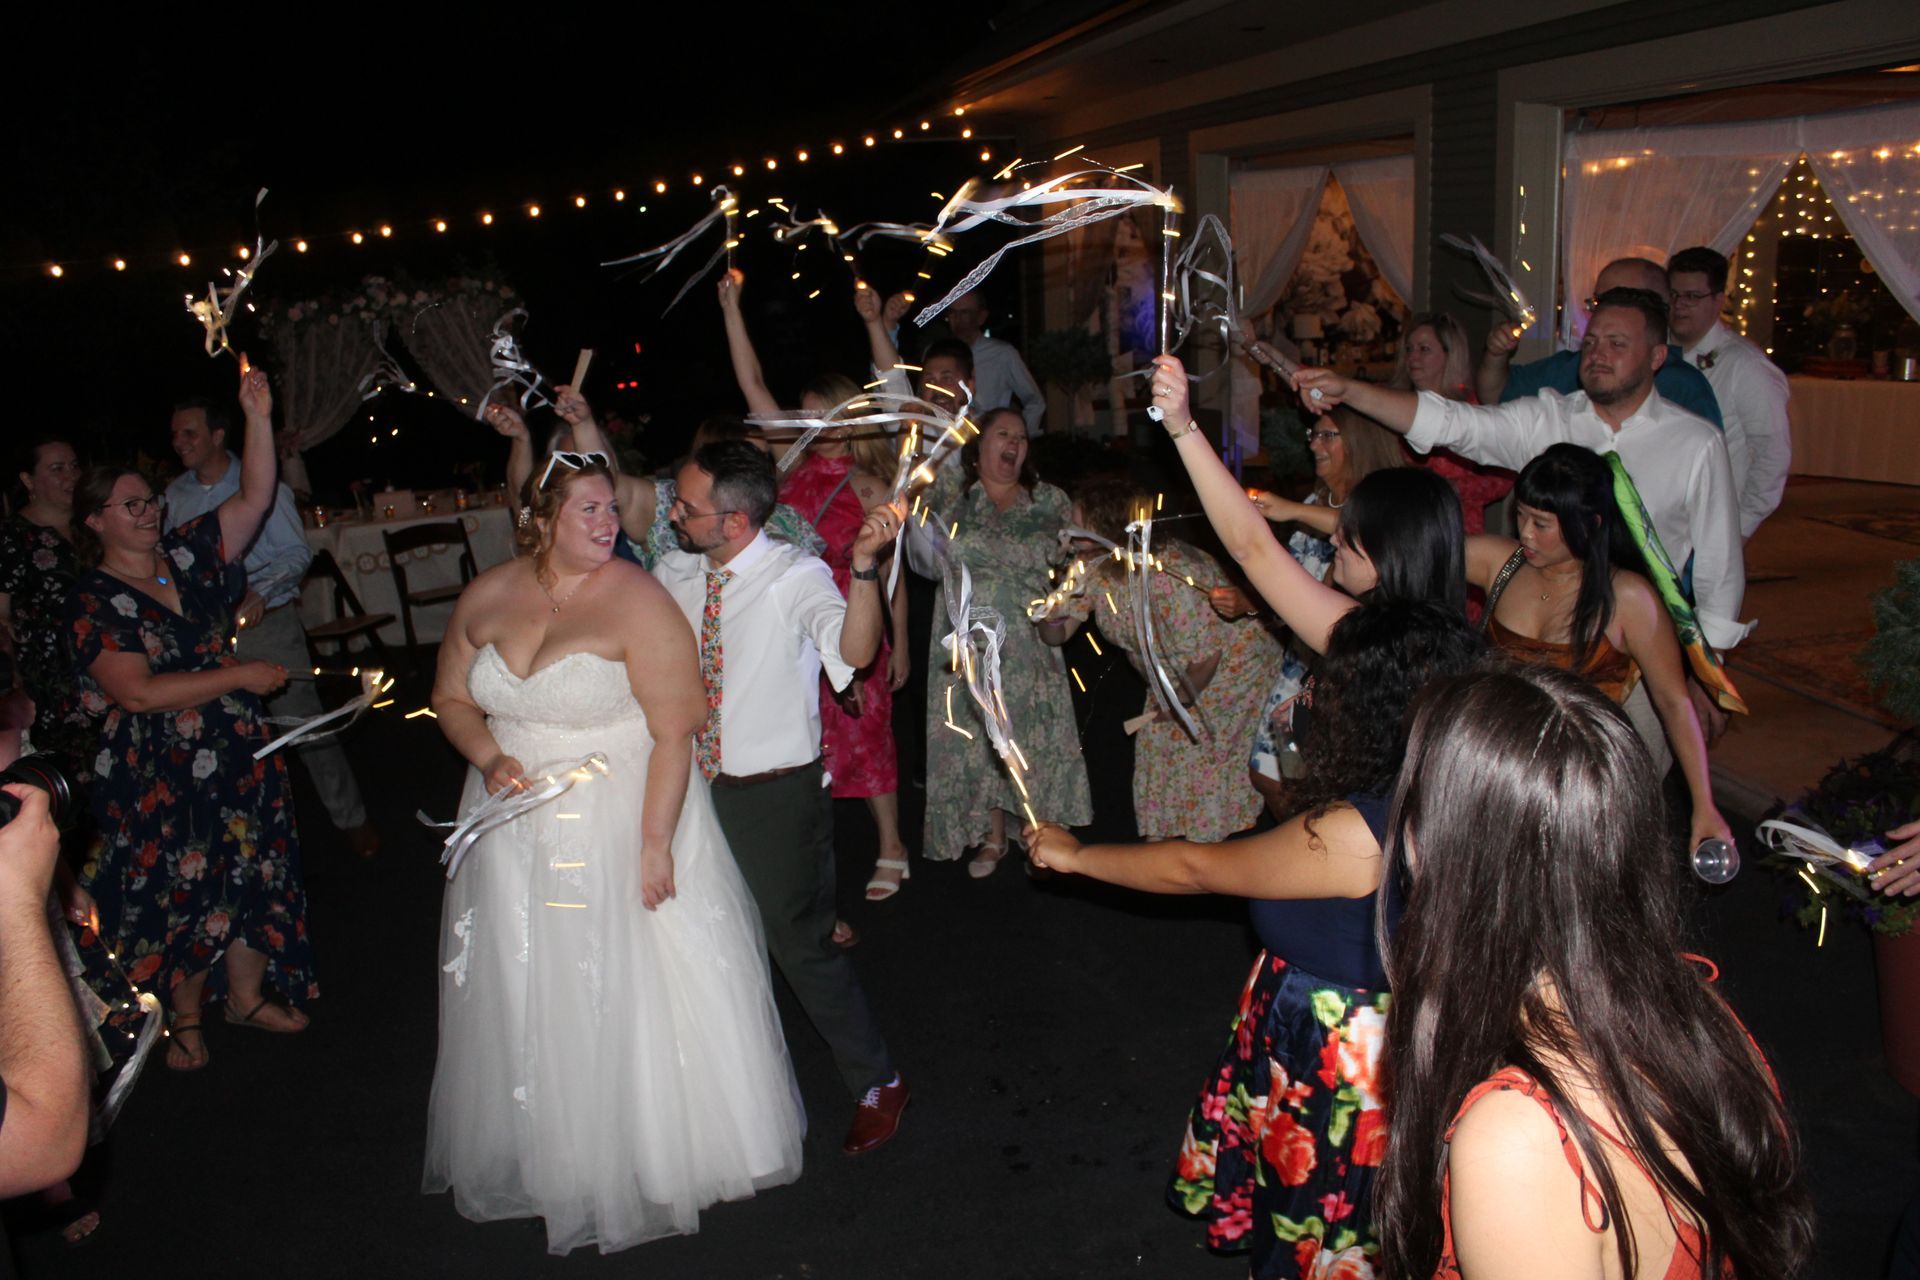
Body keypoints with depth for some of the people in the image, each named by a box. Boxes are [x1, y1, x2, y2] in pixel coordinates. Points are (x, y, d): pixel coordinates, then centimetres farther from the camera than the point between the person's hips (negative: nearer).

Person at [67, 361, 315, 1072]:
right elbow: (137, 692, -21)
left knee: (253, 871, 13)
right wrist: (239, 676, -20)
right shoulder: (93, 602, -13)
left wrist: (258, 417, -17)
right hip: (159, 774, -5)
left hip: (240, 752, 5)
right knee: (179, 888, 9)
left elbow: (255, 498, -6)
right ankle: (186, 1018, 28)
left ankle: (248, 995, 32)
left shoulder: (186, 554, 1)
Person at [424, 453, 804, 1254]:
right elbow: (452, 697, 13)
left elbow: (674, 733, -18)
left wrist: (655, 843, -22)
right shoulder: (485, 599, 0)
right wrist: (490, 761, -6)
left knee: (634, 998, 4)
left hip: (621, 819, -5)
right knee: (529, 999, 16)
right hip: (518, 826, 5)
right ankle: (549, 1157, 38)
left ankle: (661, 1156, 27)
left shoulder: (636, 601, -16)